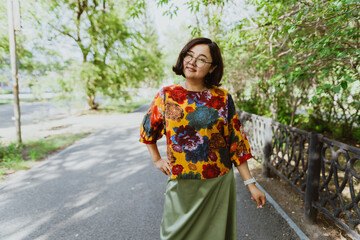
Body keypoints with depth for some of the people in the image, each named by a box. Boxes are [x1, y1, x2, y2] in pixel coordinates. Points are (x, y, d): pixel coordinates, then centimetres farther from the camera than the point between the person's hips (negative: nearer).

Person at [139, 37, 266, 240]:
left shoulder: (223, 99, -4)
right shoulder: (167, 95, -2)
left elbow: (237, 143, -2)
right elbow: (147, 130, 13)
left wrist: (251, 184, -2)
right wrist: (157, 160, 8)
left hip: (219, 184, 0)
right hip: (181, 185, 1)